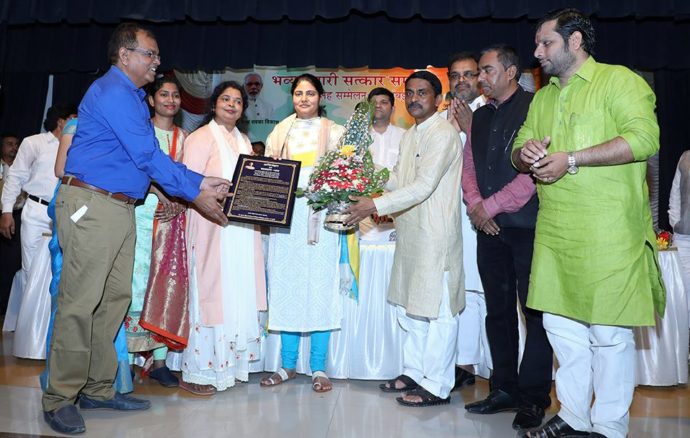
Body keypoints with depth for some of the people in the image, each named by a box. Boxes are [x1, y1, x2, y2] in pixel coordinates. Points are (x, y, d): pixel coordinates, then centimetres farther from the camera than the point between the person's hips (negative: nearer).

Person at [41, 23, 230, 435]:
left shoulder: (133, 96, 20)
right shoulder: (113, 93, -11)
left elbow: (149, 157, 17)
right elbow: (148, 156, -16)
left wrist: (200, 182, 8)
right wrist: (196, 192, -12)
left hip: (121, 210, 10)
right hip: (92, 205, -10)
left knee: (115, 300, 10)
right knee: (80, 303, -5)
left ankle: (98, 389, 19)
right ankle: (60, 398, 6)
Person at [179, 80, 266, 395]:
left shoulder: (244, 141, 18)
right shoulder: (201, 138, -3)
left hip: (242, 230, 7)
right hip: (213, 229, -7)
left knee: (238, 295, 8)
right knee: (211, 294, -5)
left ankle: (228, 363, 19)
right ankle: (197, 372, 4)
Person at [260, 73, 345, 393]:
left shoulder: (334, 132, 8)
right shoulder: (280, 131, 16)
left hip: (321, 216, -2)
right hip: (285, 217, 3)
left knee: (320, 287, -3)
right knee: (285, 286, 4)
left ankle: (318, 367, 7)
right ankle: (288, 364, 16)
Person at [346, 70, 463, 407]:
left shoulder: (442, 134, -12)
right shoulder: (410, 135, 17)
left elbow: (423, 186, -21)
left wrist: (376, 206, -21)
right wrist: (365, 193, 7)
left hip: (436, 234, -9)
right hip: (410, 231, 10)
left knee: (437, 310, -1)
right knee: (410, 305, 16)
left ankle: (437, 386, 10)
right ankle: (414, 372, 30)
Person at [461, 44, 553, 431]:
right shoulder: (481, 116, 17)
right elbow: (469, 166, 17)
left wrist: (491, 206, -11)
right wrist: (474, 204, -1)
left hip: (527, 227, -7)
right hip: (490, 227, 7)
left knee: (535, 312, -1)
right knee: (498, 311, 11)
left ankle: (533, 398, 9)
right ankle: (505, 388, 22)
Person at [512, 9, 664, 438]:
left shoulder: (618, 80, -1)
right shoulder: (543, 97, 20)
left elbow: (645, 138, -15)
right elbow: (520, 151, 22)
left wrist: (572, 159, -17)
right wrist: (525, 152, -2)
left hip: (607, 235, -7)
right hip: (554, 234, 7)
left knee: (609, 332, 0)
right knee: (561, 325, 11)